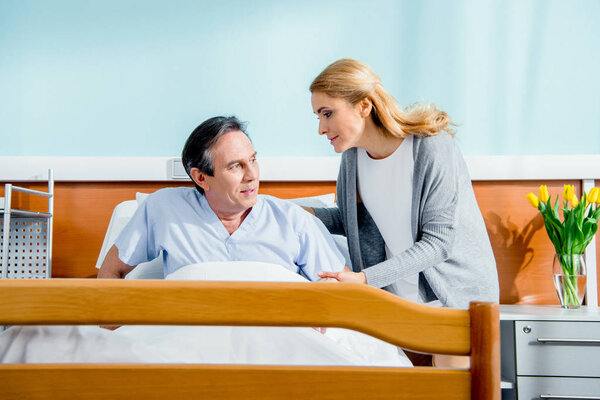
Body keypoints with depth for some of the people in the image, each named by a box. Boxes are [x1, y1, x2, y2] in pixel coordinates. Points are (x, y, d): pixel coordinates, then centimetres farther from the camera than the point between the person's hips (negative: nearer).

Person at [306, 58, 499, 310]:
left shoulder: (433, 147, -20)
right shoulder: (353, 153, -1)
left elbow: (437, 243, -20)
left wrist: (365, 278, -28)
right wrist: (307, 214, -4)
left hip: (458, 291, -4)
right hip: (394, 293, 5)